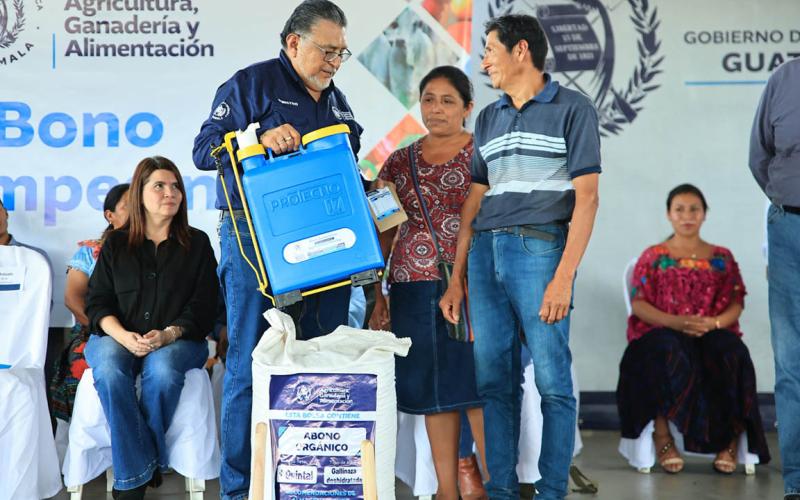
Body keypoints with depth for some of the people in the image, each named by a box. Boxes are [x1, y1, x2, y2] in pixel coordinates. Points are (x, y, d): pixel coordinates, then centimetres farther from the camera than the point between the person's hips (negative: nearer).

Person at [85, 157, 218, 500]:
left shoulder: (197, 243, 9)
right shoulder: (116, 244, 12)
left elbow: (202, 307, 2)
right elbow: (98, 302, 6)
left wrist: (168, 335, -17)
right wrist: (124, 336, -15)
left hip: (178, 340, -1)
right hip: (117, 336, 1)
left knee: (162, 368, -37)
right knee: (109, 370, -34)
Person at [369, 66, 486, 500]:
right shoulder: (399, 162, 14)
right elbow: (381, 234, 13)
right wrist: (376, 295, 8)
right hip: (415, 286, 4)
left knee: (477, 382, -7)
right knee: (433, 387, 5)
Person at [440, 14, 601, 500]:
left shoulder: (573, 108, 2)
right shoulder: (489, 118, 19)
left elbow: (586, 197, -5)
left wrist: (564, 277, -15)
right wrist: (457, 278, 13)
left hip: (540, 247, -6)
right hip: (485, 252, 6)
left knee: (553, 380, -4)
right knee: (494, 380, 5)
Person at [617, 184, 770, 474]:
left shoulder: (722, 258, 16)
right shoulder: (653, 257, 11)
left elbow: (736, 304, 8)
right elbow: (638, 303, 1)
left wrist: (713, 323, -16)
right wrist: (675, 322, -17)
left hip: (713, 333, 1)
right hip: (662, 332, -1)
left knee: (731, 356, -35)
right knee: (670, 355, -39)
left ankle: (730, 436, -20)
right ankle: (663, 436, -27)